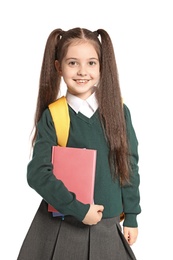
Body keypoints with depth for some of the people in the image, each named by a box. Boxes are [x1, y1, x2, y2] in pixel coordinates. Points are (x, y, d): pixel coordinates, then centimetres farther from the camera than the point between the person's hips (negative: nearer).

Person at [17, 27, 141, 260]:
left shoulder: (118, 112, -2)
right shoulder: (52, 117, -8)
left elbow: (130, 165, 4)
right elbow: (37, 173, -13)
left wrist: (131, 217, 5)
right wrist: (79, 210, -17)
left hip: (107, 227, 2)